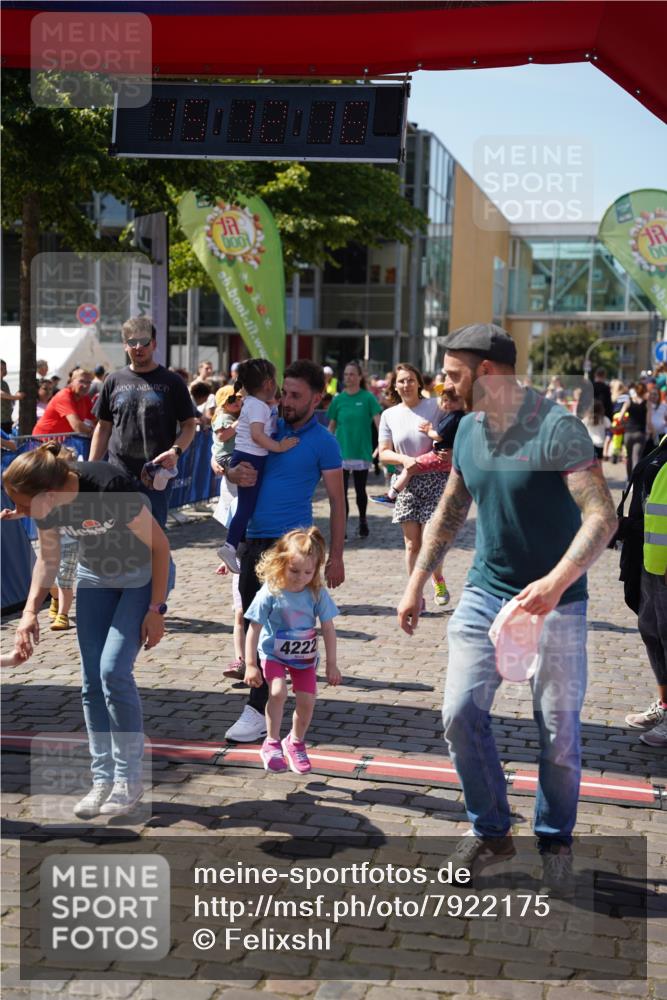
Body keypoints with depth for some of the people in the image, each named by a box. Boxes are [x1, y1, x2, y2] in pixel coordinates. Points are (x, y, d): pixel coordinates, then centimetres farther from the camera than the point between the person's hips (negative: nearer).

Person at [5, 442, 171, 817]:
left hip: (143, 575, -6)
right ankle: (104, 780, 13)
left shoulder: (110, 487, -35)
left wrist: (156, 609, -18)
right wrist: (31, 610, -10)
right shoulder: (45, 506, -16)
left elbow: (159, 544, -22)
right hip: (95, 575, 6)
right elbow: (49, 559, 3)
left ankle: (130, 779, 0)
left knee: (113, 671, -15)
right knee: (92, 681, 1)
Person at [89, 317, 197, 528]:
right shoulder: (114, 381, 9)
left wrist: (176, 451, -17)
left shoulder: (171, 382, 2)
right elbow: (103, 428, 13)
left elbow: (188, 425, 2)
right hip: (118, 476, 2)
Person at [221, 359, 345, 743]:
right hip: (255, 538, 7)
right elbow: (233, 465, 18)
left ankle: (258, 712, -9)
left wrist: (336, 557, -6)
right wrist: (235, 473, -7)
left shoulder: (323, 442, -4)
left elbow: (338, 502, -2)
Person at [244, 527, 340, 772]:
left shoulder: (317, 593, -14)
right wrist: (250, 664, -14)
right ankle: (272, 743, -6)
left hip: (305, 657, 3)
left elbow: (328, 629, -5)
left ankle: (296, 742, 26)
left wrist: (331, 664, -2)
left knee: (306, 701, -1)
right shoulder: (270, 593, -21)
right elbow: (254, 629, -15)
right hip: (273, 654, -3)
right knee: (278, 692, -24)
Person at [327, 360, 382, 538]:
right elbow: (331, 426, 8)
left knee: (360, 490, 13)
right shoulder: (338, 399, 2)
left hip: (362, 451, -1)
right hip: (341, 452, 1)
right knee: (341, 491, -2)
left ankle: (363, 520, 35)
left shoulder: (368, 398, -5)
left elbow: (379, 422, -10)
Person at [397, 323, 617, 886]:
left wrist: (557, 581, -38)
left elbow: (602, 516, -25)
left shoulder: (557, 428, -18)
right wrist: (417, 584, 11)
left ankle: (556, 841, 26)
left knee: (559, 733, 4)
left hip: (555, 601, -5)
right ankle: (492, 832, 18)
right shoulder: (469, 429, 3)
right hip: (486, 592, 6)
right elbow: (450, 513, 14)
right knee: (461, 713, -1)